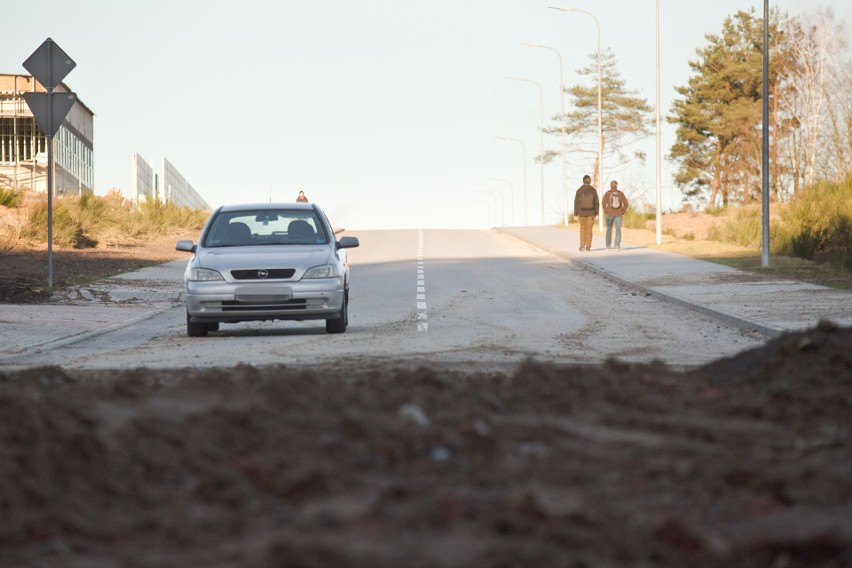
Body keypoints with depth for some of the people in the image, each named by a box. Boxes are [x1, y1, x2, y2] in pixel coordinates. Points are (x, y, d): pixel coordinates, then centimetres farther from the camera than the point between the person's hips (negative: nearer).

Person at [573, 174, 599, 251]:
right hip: (591, 212, 0)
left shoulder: (579, 190, -7)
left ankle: (582, 245, 7)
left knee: (582, 228, 15)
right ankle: (588, 247, 4)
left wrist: (575, 214, -2)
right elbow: (596, 203, -6)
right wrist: (596, 214, 1)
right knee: (589, 229, 7)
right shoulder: (593, 190, -6)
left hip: (582, 212, 0)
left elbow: (576, 203, -7)